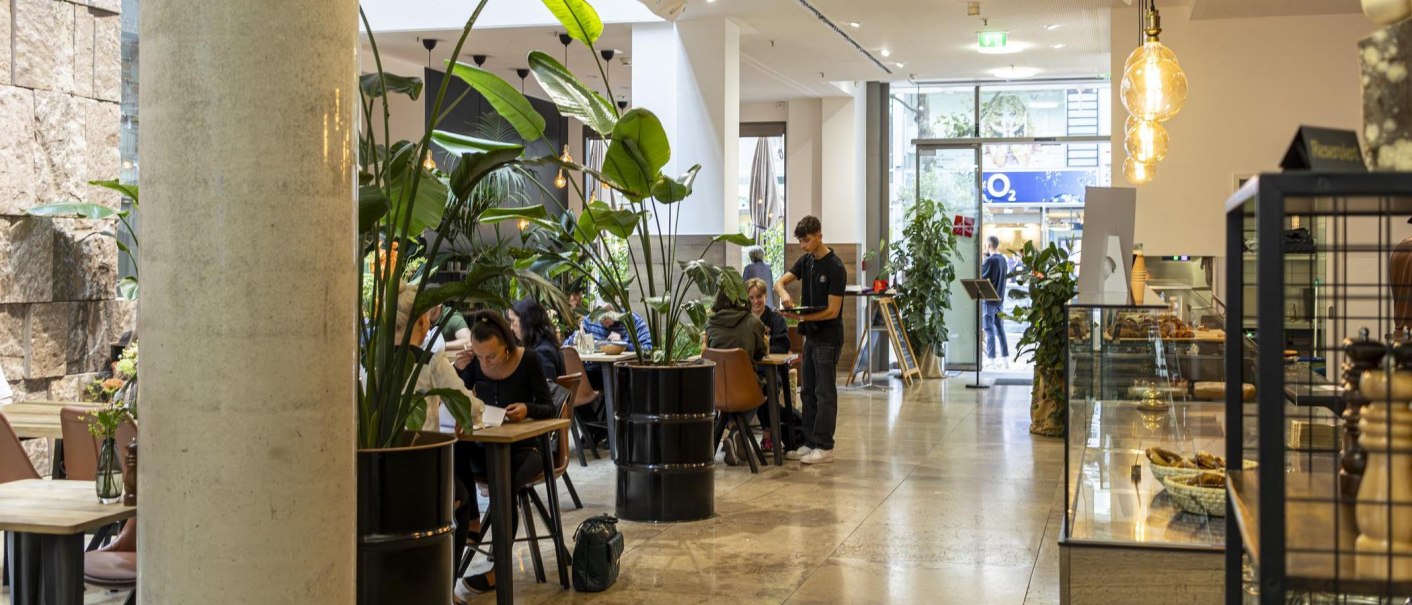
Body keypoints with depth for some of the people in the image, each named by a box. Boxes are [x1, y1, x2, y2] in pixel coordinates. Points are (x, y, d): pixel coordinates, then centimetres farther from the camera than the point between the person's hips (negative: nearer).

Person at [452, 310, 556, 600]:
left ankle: (499, 570, -27)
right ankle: (470, 523, -18)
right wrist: (458, 370, -16)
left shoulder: (527, 361, -12)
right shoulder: (474, 363, -3)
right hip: (485, 446, 3)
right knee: (454, 456, -31)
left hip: (522, 448, -3)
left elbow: (549, 408, -7)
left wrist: (528, 409, -29)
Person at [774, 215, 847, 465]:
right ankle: (810, 443, 17)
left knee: (825, 393, -4)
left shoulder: (835, 268, -16)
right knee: (808, 392, 11)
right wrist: (783, 293, -20)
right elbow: (779, 282, 3)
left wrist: (801, 317, -26)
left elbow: (832, 311, -18)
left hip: (828, 338, -8)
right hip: (811, 335, 8)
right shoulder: (805, 261, 8)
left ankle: (824, 447, 0)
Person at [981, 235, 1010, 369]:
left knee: (989, 330, -3)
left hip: (989, 299, -7)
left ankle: (991, 360, -3)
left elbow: (980, 277, -13)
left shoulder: (990, 260, -16)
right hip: (1000, 298, 7)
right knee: (1000, 329, 11)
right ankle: (1005, 359, 11)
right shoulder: (1003, 259, 9)